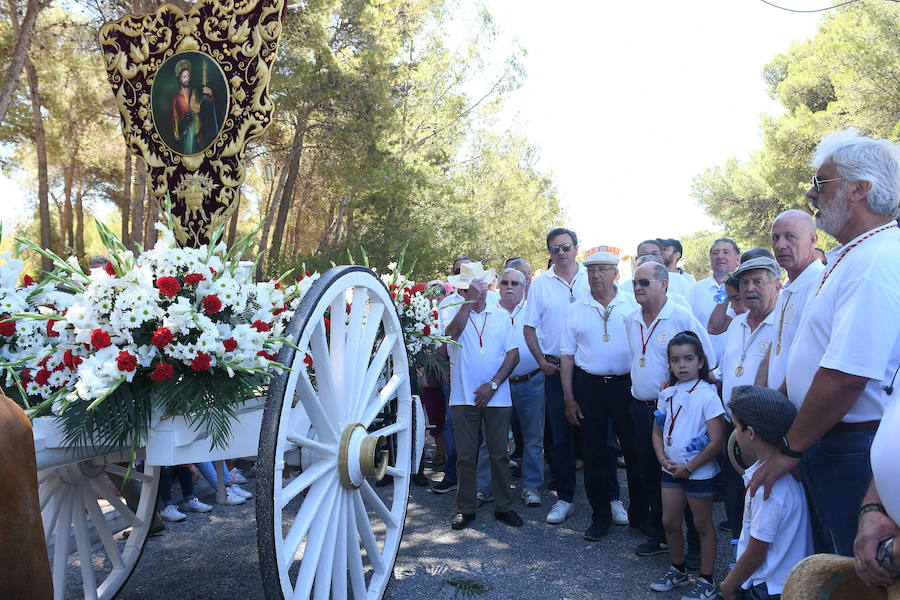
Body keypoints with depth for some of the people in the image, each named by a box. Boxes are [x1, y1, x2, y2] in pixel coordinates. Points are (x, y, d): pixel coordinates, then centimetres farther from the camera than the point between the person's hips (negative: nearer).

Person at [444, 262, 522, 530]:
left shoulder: (501, 315, 8)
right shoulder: (454, 313, 3)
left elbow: (513, 354, 3)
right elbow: (453, 332, -21)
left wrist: (493, 384, -8)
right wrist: (470, 299, -19)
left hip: (497, 396, 1)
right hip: (464, 397, -1)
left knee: (499, 454, 7)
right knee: (465, 456, 5)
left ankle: (503, 506, 21)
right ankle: (465, 508, 18)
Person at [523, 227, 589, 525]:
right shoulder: (540, 283, 5)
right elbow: (530, 327, 8)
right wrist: (541, 361, -2)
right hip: (556, 368, 1)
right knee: (560, 436, 4)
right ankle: (565, 498, 16)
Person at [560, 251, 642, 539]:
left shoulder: (633, 305, 3)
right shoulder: (576, 310, 6)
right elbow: (567, 355, 6)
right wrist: (569, 398, 1)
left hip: (627, 384, -1)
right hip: (589, 385, 1)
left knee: (635, 449, 4)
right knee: (594, 452, 7)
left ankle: (641, 514, 22)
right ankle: (600, 515, 21)